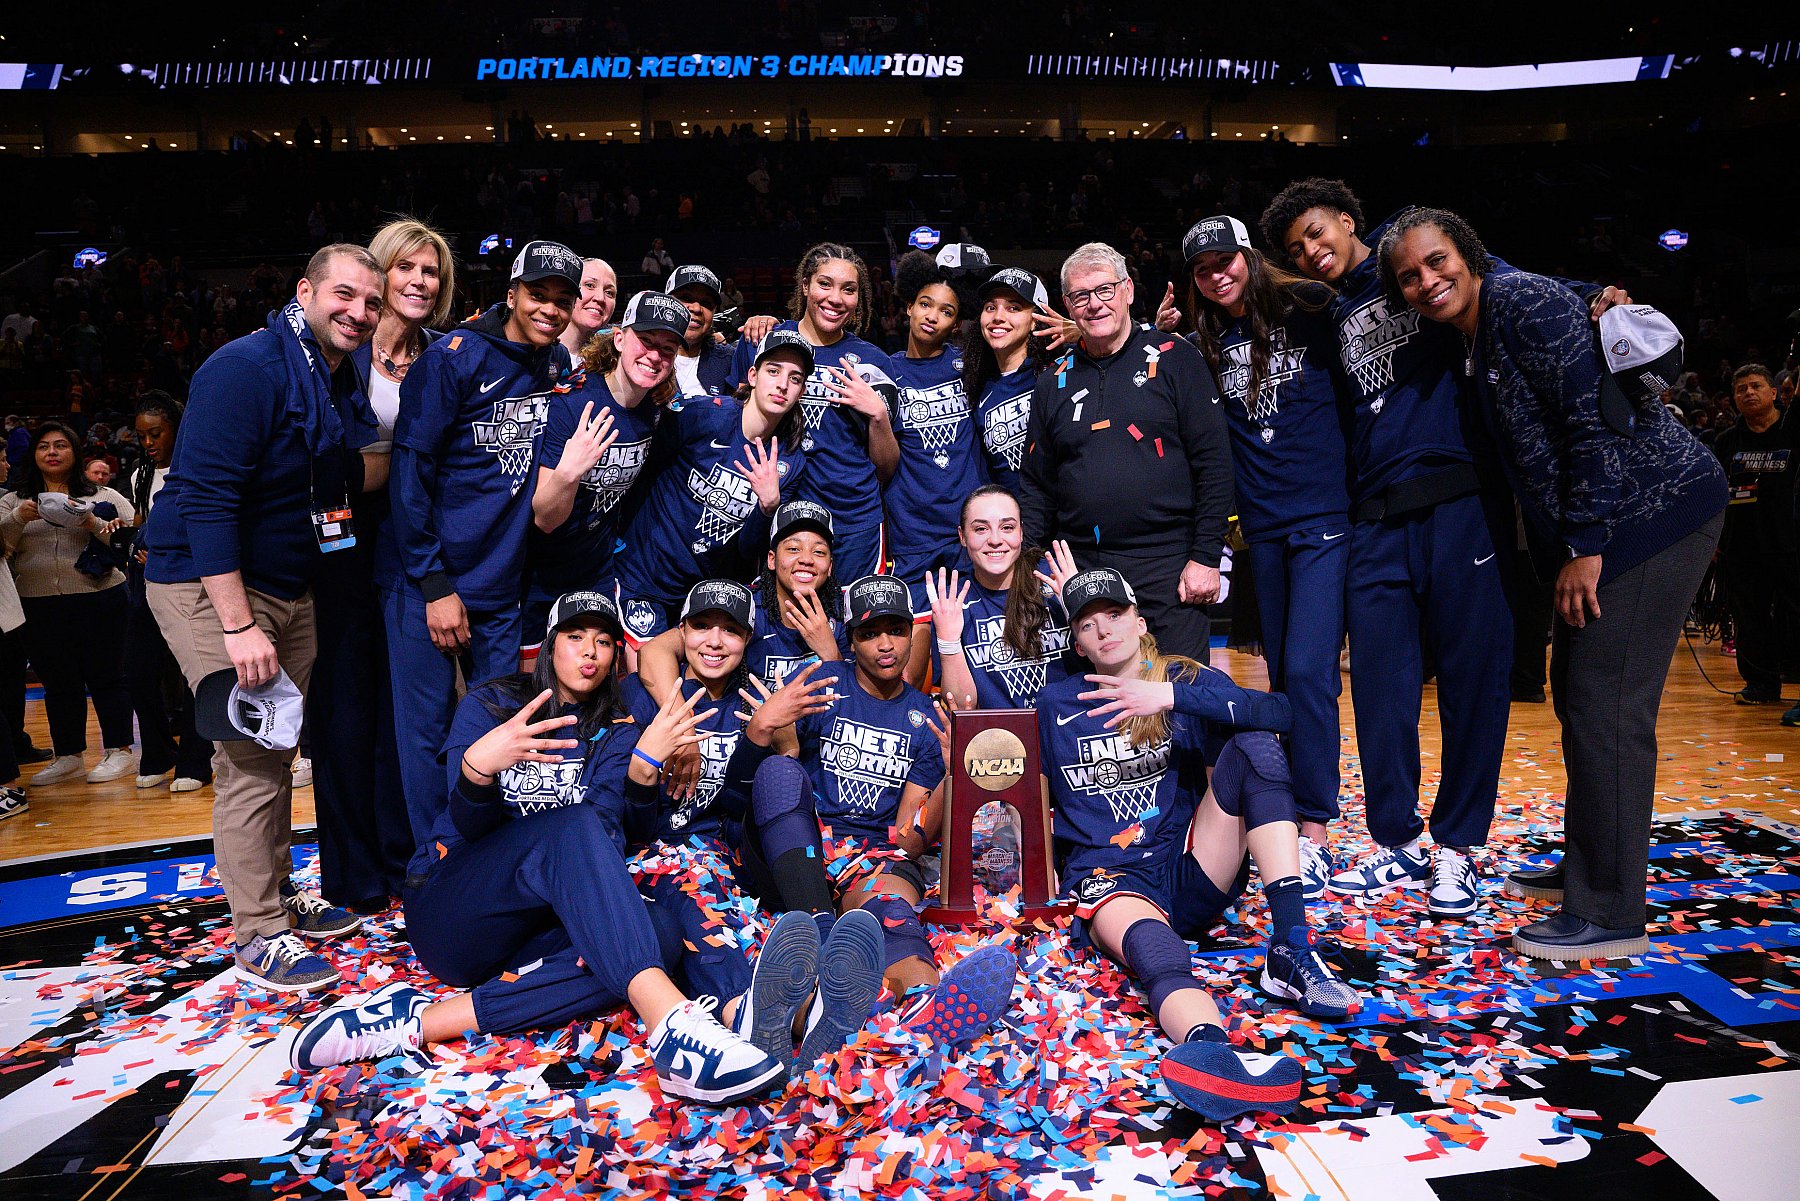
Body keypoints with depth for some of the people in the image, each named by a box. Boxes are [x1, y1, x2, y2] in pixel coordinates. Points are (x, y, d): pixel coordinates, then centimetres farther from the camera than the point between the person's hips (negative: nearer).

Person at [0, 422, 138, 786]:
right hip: (39, 605, 3)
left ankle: (118, 751, 10)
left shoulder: (104, 497, 6)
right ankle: (68, 756, 20)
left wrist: (94, 524, -18)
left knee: (106, 677, 1)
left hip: (99, 600, -3)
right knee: (57, 684, 10)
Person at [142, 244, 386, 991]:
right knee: (251, 759, -7)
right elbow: (205, 497, -24)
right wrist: (238, 625, -26)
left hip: (289, 587, 8)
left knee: (278, 747, 16)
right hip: (211, 586, -8)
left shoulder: (343, 384, 6)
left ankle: (276, 895, 31)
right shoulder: (247, 368, -19)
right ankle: (258, 939, 5)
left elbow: (356, 479, 13)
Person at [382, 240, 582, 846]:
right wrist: (435, 585, -15)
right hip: (424, 579, -5)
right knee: (427, 731, 2)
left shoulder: (561, 365, 6)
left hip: (504, 585, 5)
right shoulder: (454, 356, -10)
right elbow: (411, 470, -12)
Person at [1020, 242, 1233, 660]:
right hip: (1079, 569, 3)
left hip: (1167, 565, -3)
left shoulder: (1175, 360, 1)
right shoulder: (1054, 382, 11)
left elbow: (1214, 463, -3)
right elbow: (1038, 485, 14)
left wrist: (1206, 557, -9)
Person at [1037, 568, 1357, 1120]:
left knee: (1255, 746, -19)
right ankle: (1209, 1047, -73)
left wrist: (1171, 696, -19)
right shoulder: (1057, 703, 14)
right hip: (1108, 877, -2)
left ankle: (1290, 949, -29)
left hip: (1193, 868, 2)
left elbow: (1277, 712, -11)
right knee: (1151, 944, -38)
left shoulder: (1184, 680, 9)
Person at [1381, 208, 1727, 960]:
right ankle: (1587, 864, 32)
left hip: (1655, 510, -10)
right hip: (1595, 531, 10)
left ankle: (1610, 914, -2)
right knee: (1577, 694, 17)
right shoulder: (1473, 339, 15)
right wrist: (1571, 546, 14)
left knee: (1605, 706, -10)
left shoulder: (1523, 301, -13)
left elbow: (1596, 419, -19)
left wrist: (1584, 546, -19)